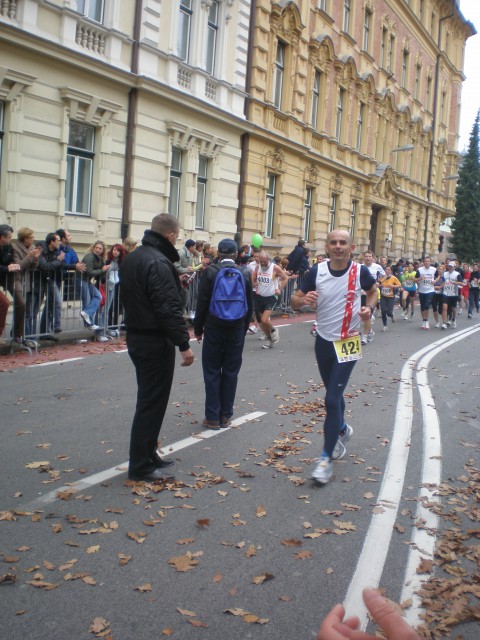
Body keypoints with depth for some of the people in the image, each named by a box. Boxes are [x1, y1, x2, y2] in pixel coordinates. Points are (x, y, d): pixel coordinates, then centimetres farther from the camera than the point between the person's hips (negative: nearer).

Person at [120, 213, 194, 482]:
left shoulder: (132, 258, 11)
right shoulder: (159, 263, -20)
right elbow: (170, 308, -24)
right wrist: (184, 344, -22)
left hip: (136, 337, 10)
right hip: (156, 342, -10)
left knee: (148, 399, 19)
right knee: (152, 402, -1)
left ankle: (148, 454, 28)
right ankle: (141, 465, 6)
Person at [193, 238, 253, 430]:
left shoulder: (210, 272, -8)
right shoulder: (245, 273, -1)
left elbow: (202, 303, -7)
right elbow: (250, 304, 4)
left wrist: (198, 328, 3)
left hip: (214, 329, -2)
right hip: (237, 329, 2)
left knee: (212, 372, 5)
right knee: (231, 373, 10)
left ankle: (213, 417, 7)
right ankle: (226, 415, 16)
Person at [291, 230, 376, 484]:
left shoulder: (360, 271, -10)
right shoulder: (317, 271, -7)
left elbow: (373, 290, 12)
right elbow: (294, 301, -2)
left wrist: (368, 307, -8)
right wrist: (304, 299, -25)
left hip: (348, 343, -3)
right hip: (323, 341, 3)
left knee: (332, 399, -11)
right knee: (333, 394, 20)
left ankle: (326, 458, -1)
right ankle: (342, 430, 49)